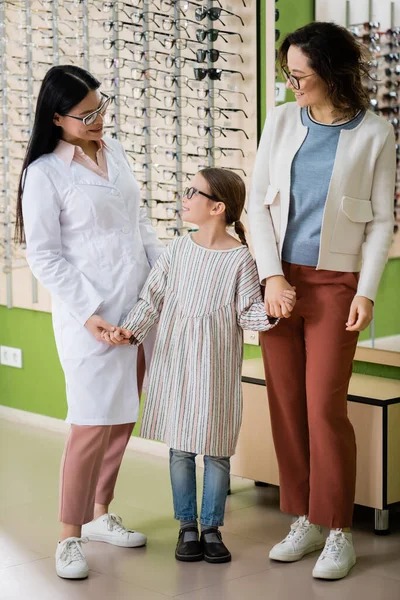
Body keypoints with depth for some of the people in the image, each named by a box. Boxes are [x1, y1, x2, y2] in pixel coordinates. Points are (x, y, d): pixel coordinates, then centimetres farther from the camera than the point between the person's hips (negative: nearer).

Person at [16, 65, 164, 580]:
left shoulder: (112, 149, 9)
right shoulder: (44, 174, -11)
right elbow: (44, 257, -11)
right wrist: (87, 314, -17)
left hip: (139, 303, 7)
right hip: (90, 314, -7)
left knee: (124, 417, 12)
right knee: (94, 423, -6)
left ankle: (100, 514, 28)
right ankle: (69, 537, 8)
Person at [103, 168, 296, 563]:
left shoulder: (240, 258, -7)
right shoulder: (179, 250, 2)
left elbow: (249, 312, -5)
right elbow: (152, 299, 5)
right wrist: (130, 330, -8)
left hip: (217, 367, -2)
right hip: (175, 363, 3)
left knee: (216, 450, 5)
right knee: (180, 448, 8)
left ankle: (212, 527, 21)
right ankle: (187, 526, 22)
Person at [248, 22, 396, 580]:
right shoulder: (282, 120, 6)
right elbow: (258, 200, 4)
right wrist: (272, 276, -5)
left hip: (335, 283, -3)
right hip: (280, 278, 4)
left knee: (324, 407, -6)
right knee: (285, 404, 6)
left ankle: (338, 532, 9)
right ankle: (305, 520, 19)